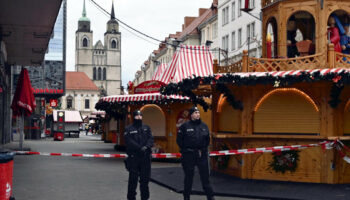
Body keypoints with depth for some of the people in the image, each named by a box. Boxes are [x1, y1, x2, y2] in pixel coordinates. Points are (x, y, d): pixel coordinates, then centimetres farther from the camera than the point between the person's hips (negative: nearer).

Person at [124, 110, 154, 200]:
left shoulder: (146, 128, 14)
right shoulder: (129, 129, 2)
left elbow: (150, 139, 2)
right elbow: (129, 142, -10)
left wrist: (147, 146, -18)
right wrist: (140, 148, -21)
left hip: (145, 157, 3)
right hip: (133, 157, -3)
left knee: (145, 179, 8)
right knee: (133, 179, 1)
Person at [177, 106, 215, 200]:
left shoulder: (204, 126, 8)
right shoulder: (185, 126, -4)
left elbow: (207, 139, 18)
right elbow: (179, 140, 0)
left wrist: (203, 149, 9)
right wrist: (185, 149, -1)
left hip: (202, 155, 3)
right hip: (188, 156, -3)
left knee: (205, 176, 4)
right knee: (188, 177, 7)